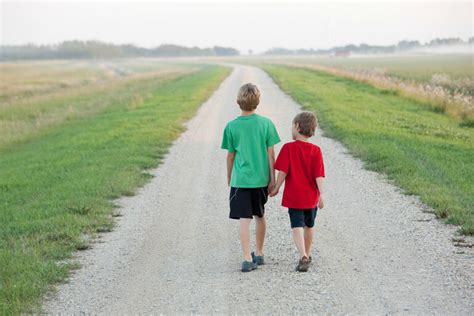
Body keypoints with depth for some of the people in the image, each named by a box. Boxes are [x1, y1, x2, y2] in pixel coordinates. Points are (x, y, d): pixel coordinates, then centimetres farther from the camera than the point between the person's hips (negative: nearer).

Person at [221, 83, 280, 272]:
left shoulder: (232, 126, -6)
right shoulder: (266, 123, -4)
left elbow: (230, 156, 1)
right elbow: (270, 153, -3)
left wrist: (229, 177, 16)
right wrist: (272, 179, 4)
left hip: (240, 179, -2)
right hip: (261, 178, 2)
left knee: (244, 219, -2)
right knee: (260, 216, 19)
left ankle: (248, 259, -8)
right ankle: (259, 254, 31)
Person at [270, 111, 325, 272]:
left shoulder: (288, 148, -11)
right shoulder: (316, 151, -4)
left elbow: (283, 171, -12)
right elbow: (319, 175, -8)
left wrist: (276, 188, 0)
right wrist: (321, 194, -7)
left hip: (294, 197, -3)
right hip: (311, 197, 3)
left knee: (297, 226, -4)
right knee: (308, 226, 19)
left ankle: (303, 256, -22)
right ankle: (307, 255, 33)